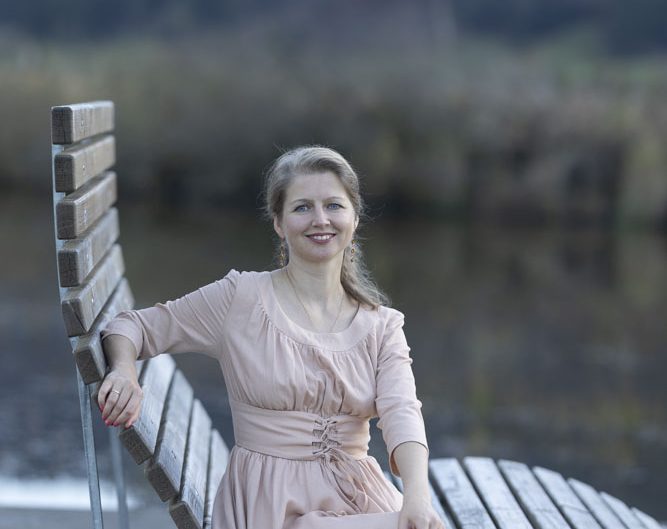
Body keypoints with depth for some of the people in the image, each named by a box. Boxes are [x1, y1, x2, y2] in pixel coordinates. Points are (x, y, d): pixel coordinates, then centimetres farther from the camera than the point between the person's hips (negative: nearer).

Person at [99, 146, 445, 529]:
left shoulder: (383, 326, 9)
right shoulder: (240, 297, 2)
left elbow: (401, 411, -7)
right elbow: (134, 326, 8)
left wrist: (417, 493, -27)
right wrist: (124, 372, -16)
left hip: (358, 498, 3)